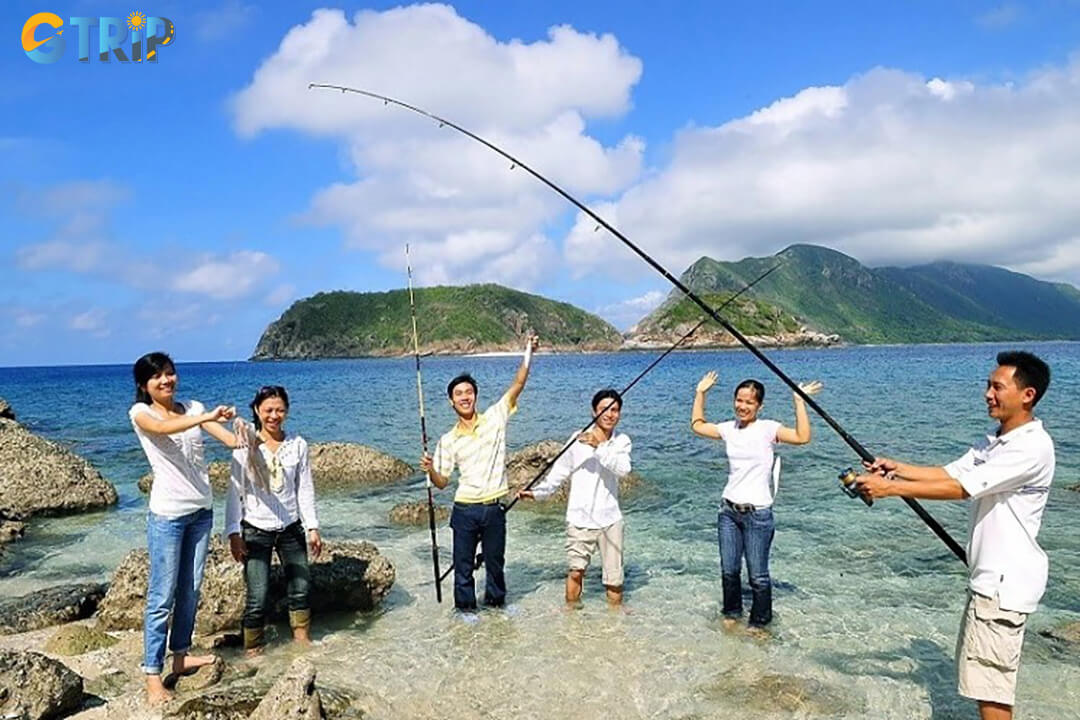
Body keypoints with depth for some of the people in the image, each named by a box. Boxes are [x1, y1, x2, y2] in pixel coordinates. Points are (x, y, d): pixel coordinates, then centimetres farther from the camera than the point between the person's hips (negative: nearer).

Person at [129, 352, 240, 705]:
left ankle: (181, 655, 29)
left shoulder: (193, 408, 7)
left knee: (190, 590, 14)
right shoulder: (140, 412, -6)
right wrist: (207, 417, -43)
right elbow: (164, 429, -29)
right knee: (162, 596, -1)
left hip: (201, 510, 5)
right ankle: (152, 674, 7)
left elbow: (229, 438, -5)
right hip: (167, 514, -5)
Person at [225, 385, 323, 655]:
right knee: (257, 597, -4)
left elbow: (305, 489, 4)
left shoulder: (298, 445, -1)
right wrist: (233, 533, -9)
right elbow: (235, 491, -5)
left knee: (300, 587, 11)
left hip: (291, 527, 3)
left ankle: (302, 638, 32)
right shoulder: (245, 446, -7)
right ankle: (252, 650, 14)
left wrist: (312, 526, 2)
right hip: (256, 529, -3)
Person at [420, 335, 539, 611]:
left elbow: (517, 385, -8)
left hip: (493, 508, 0)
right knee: (463, 564, 10)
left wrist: (528, 353, -17)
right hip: (464, 510, 0)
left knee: (495, 561, 17)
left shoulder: (495, 418, -1)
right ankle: (465, 606, 29)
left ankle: (496, 600, 39)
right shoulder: (448, 441, 1)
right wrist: (430, 470, -17)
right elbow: (442, 482, 4)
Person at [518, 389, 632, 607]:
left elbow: (623, 468, -18)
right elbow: (559, 472, -1)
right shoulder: (578, 439, -3)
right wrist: (537, 492, -12)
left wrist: (598, 447, -29)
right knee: (576, 570, 5)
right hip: (580, 517, -1)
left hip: (609, 518, 1)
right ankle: (571, 610, 23)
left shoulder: (622, 441, 1)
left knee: (614, 573, 9)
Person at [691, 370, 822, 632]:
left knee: (758, 575, 3)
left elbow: (803, 437, -24)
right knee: (729, 570, 14)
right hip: (728, 510, 5)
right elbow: (697, 425, 21)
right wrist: (700, 393, 17)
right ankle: (732, 613, 35)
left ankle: (759, 622, 23)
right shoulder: (729, 429, 6)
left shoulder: (768, 429, -9)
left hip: (758, 514, -5)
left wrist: (799, 401, -25)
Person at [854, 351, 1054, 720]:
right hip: (988, 577, 10)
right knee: (985, 674, 19)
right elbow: (948, 473, 10)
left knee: (989, 682, -3)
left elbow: (960, 488, -25)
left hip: (1006, 581, -10)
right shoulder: (993, 442, 10)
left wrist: (890, 488, -23)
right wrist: (898, 468, -4)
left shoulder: (1033, 446, -20)